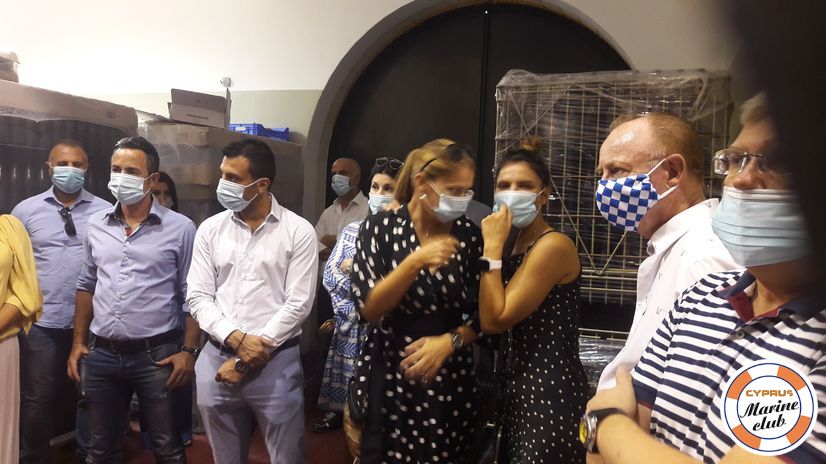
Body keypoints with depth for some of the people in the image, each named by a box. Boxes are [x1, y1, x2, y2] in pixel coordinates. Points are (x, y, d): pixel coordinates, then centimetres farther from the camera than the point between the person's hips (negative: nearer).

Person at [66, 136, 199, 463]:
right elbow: (86, 287, 15)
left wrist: (189, 351, -11)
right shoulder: (95, 224, 7)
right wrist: (78, 342, 11)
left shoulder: (180, 228, -7)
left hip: (156, 354, -4)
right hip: (100, 353, 4)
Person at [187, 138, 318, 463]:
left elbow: (298, 303, -9)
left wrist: (247, 360, -10)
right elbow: (198, 297, 2)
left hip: (276, 362, -3)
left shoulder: (299, 231, -6)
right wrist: (235, 339, -13)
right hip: (218, 358, 3)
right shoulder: (210, 229, 4)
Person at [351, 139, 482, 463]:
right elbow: (368, 309, -15)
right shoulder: (379, 228, -8)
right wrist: (415, 262, -26)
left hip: (453, 381, 2)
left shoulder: (469, 235, -2)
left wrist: (449, 341, -15)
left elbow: (482, 313, 2)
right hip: (391, 379, -2)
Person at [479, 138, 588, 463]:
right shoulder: (519, 246, 11)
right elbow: (489, 317, 8)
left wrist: (492, 248, -16)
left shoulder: (553, 245, -17)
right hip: (522, 386, 9)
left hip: (551, 391, -9)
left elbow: (495, 319, -19)